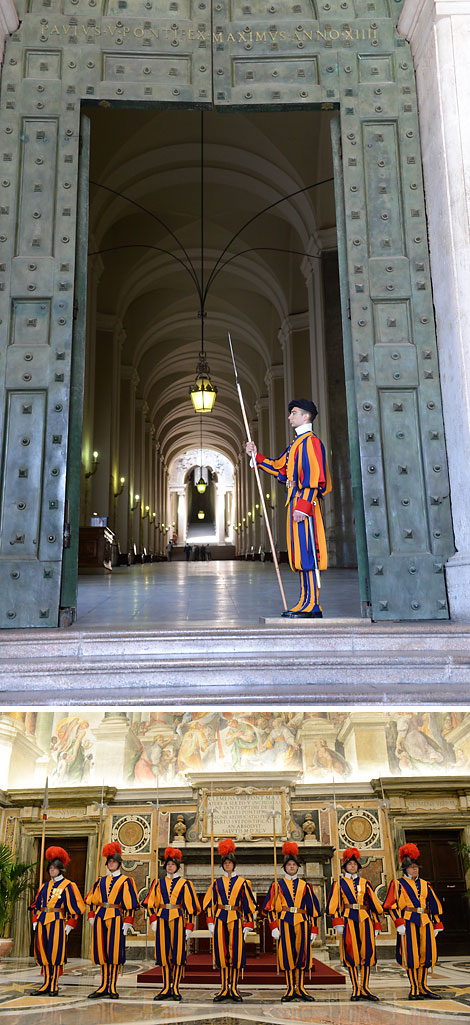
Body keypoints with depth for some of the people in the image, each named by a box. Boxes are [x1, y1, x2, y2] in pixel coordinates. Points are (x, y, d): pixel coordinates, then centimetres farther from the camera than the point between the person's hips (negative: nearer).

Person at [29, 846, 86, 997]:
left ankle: (54, 986, 5)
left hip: (57, 922, -6)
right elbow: (36, 905, 22)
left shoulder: (68, 886, -1)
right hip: (42, 922, 6)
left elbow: (76, 907, -3)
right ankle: (46, 985, 17)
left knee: (55, 954, -5)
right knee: (43, 954, 7)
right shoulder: (45, 886, 16)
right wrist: (35, 921, 10)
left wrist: (69, 925, -8)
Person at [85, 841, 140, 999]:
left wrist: (127, 921, -8)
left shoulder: (126, 880, 3)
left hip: (116, 917, -4)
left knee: (114, 951, -4)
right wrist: (92, 916, 5)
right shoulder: (101, 881, 15)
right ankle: (104, 986, 13)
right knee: (101, 951, 4)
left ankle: (112, 987, 5)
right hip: (100, 917, 4)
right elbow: (92, 900, 16)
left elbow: (130, 903, -1)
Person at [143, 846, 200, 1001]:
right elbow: (151, 904, 12)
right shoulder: (159, 883, 10)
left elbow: (190, 906, 2)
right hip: (162, 919, 2)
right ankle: (166, 988, 12)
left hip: (178, 920, -2)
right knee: (164, 954, 3)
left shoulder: (185, 883, 3)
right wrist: (154, 921, 1)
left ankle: (175, 988, 6)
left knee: (178, 954, -3)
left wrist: (189, 927, -3)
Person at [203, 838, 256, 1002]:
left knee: (236, 952, -2)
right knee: (222, 953, 2)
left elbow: (248, 905, 6)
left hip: (236, 920, -1)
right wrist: (210, 922, 0)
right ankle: (224, 989, 9)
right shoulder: (217, 882, 9)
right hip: (220, 919, 1)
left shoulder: (242, 882, 6)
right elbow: (209, 903, 8)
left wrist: (248, 925, 1)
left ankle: (234, 989, 7)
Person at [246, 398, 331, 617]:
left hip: (304, 504, -10)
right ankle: (306, 602, 14)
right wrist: (256, 456, 22)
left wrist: (304, 505, -23)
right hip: (295, 503, 10)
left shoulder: (311, 441, -9)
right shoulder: (296, 443, 22)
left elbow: (314, 477, -17)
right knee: (300, 552, 9)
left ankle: (311, 605, -10)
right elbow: (278, 468, 29)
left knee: (306, 551, -11)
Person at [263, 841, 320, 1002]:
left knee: (302, 954, 3)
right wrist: (274, 927, -7)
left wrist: (313, 929, 5)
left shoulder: (305, 885, 11)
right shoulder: (277, 885, 6)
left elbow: (313, 908, 11)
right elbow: (270, 907, 2)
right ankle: (290, 989, 8)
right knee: (287, 955, -1)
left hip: (302, 922, 2)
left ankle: (300, 989, 13)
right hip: (285, 922, -2)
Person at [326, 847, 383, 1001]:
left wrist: (376, 924, 9)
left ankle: (365, 988, 6)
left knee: (367, 953, -2)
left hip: (365, 919, 3)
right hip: (349, 920, -3)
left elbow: (374, 904, 15)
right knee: (351, 953, -3)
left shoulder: (365, 883, 14)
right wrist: (338, 923, -11)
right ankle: (356, 989, 6)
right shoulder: (339, 883, 5)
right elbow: (334, 904, -2)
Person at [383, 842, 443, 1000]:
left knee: (426, 954, 4)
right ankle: (414, 989, 6)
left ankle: (423, 987, 17)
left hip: (425, 922, 5)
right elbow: (392, 905, -4)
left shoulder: (425, 885, 17)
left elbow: (435, 905, 19)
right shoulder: (398, 884, 2)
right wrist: (399, 923, -14)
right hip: (409, 922, -5)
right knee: (411, 955, -3)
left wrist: (437, 925, 13)